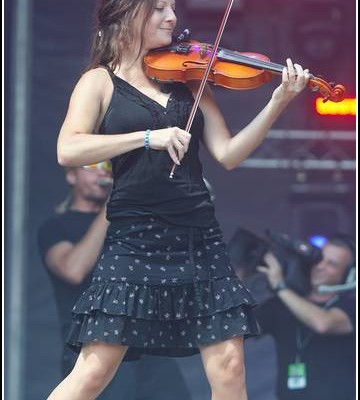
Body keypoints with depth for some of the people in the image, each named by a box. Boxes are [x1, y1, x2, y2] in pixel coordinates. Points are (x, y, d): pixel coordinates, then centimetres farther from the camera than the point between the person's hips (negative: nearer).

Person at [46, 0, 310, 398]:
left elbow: (228, 154, 5)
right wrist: (148, 137, -21)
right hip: (134, 242, -3)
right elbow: (68, 150, -13)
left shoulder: (187, 78, 11)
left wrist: (277, 103, -8)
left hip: (199, 241, 4)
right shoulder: (101, 81, 3)